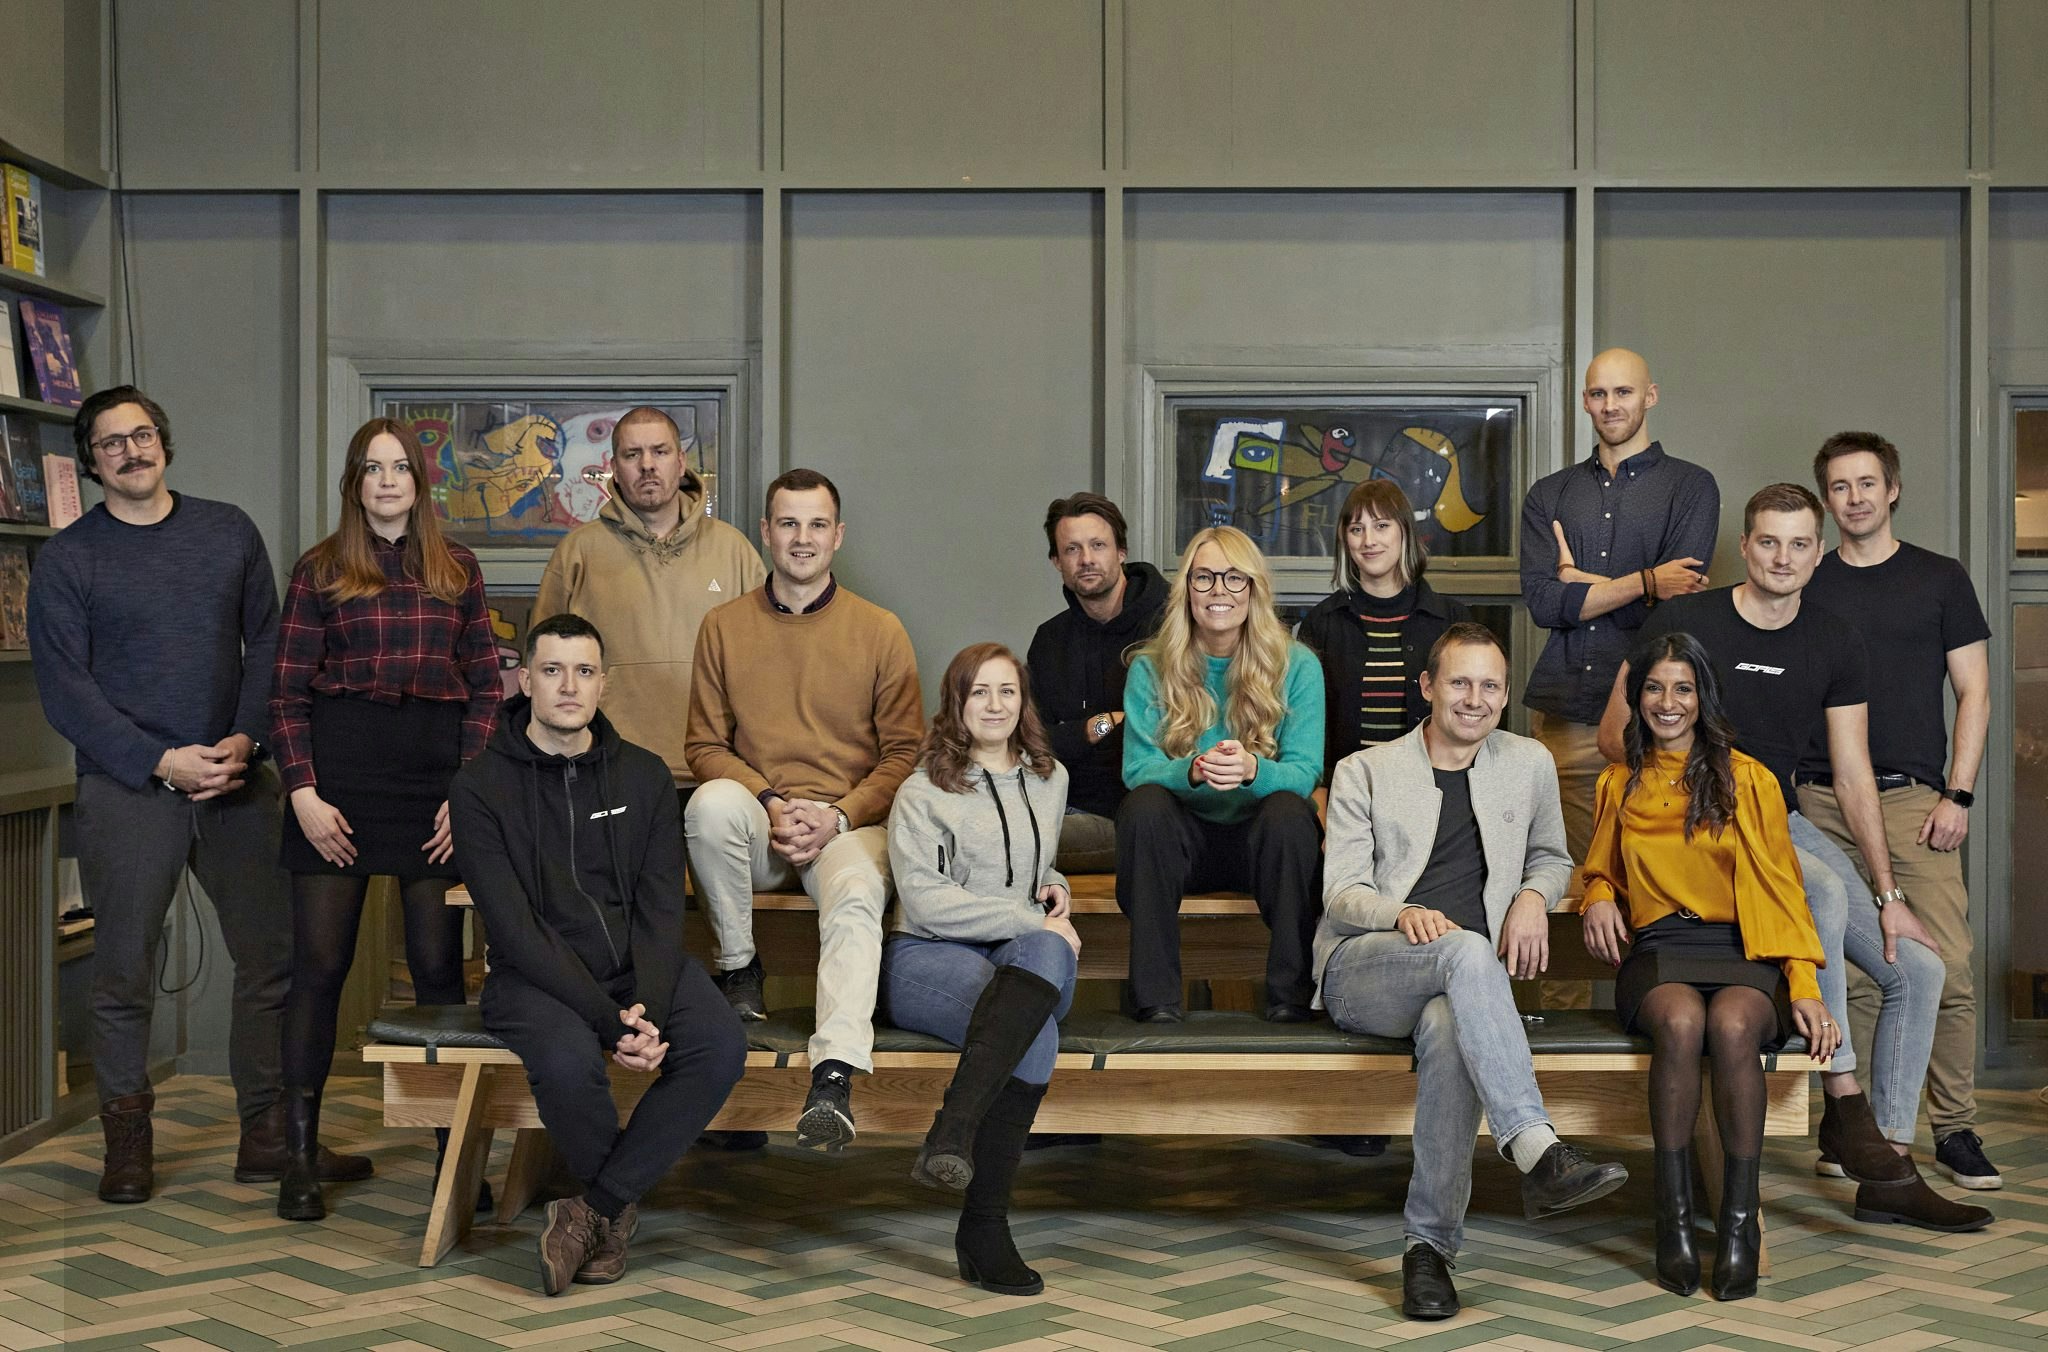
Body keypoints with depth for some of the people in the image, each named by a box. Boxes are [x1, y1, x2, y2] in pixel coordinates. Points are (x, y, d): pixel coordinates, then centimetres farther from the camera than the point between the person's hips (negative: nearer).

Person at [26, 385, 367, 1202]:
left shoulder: (229, 532, 11)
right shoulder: (67, 559, 2)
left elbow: (267, 643, 9)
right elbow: (64, 688, -4)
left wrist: (246, 739, -7)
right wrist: (162, 763, -13)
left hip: (236, 780, 3)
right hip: (125, 790, -3)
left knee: (276, 956, 2)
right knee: (124, 972, 1)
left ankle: (269, 1138, 13)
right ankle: (127, 1143, 15)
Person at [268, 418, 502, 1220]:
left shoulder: (457, 573, 11)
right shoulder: (320, 572, 7)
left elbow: (487, 686, 9)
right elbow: (288, 691, 3)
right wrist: (303, 791, -7)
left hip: (436, 771, 1)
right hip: (342, 766, -1)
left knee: (438, 963, 2)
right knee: (319, 961, 0)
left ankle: (456, 1146, 9)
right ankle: (299, 1157, 6)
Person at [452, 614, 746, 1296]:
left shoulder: (644, 775, 8)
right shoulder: (480, 787, -4)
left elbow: (661, 907, 1)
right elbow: (516, 928, -12)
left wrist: (648, 1007, -18)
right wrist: (610, 1021, -21)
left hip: (641, 966, 3)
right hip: (537, 977, -3)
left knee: (721, 1046, -25)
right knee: (569, 1060, -35)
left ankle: (593, 1210, -13)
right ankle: (621, 1208, -4)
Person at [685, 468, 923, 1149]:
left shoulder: (880, 630, 5)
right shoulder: (724, 626, 8)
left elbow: (905, 752, 4)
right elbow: (705, 744, 7)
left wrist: (838, 817, -11)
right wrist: (772, 805, -10)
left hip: (850, 824, -1)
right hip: (757, 823, 1)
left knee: (856, 896, -34)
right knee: (712, 802, -33)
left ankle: (834, 1078, -46)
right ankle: (738, 967, -13)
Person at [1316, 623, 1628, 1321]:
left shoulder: (1529, 764, 18)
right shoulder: (1364, 772, 11)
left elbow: (1552, 857, 31)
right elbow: (1342, 891, 3)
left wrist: (1534, 896, 6)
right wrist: (1404, 914, -20)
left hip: (1460, 978, 2)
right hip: (1359, 969, -1)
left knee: (1449, 1029, -38)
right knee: (1466, 949, -36)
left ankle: (1430, 1245, -32)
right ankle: (1538, 1153, -46)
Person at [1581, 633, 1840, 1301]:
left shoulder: (1748, 780, 9)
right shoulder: (1618, 786, 18)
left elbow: (1782, 886, 6)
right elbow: (1602, 871, 32)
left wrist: (1803, 985, -6)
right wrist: (1599, 899, 6)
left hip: (1744, 951, -1)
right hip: (1657, 951, 1)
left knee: (1732, 1026, -37)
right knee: (1681, 1022, -36)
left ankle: (1740, 1222, -29)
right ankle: (1674, 1217, -30)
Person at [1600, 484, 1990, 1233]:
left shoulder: (1835, 643, 5)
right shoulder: (1682, 623, -8)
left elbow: (1852, 775, 4)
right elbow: (1614, 734, -4)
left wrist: (1888, 894, 0)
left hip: (1783, 822, 6)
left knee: (1918, 967, -4)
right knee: (1823, 891, -35)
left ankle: (1889, 1174, 3)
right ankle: (1843, 1102, -25)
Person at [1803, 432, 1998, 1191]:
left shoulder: (1940, 580, 9)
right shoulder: (1806, 588, 12)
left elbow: (1974, 693, 7)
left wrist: (1956, 795, -2)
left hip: (1916, 798, -1)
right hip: (1824, 800, 1)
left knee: (1948, 969, -8)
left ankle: (1954, 1129, 1)